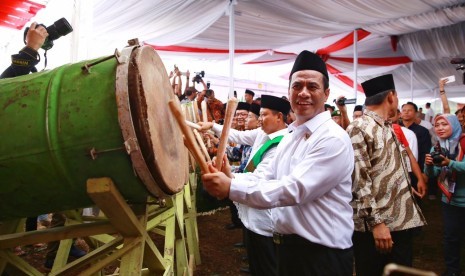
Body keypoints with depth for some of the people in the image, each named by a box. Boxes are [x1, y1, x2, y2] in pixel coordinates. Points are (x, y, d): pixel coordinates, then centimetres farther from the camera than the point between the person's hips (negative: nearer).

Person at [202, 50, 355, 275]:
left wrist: (231, 188, -31)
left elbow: (294, 189, -28)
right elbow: (264, 175, 3)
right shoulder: (290, 136, 10)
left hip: (321, 253, -7)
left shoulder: (334, 139, -19)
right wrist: (226, 178, -16)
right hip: (288, 246, 8)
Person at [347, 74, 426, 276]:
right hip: (375, 226, -8)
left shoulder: (388, 128, 14)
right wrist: (375, 222, -21)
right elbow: (359, 181, -20)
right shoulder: (358, 129, -14)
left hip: (402, 221, 9)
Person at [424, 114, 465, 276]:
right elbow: (431, 174, -1)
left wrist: (449, 163, -40)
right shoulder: (437, 148, 1)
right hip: (450, 200, 4)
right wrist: (429, 164, -21)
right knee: (450, 237, 11)